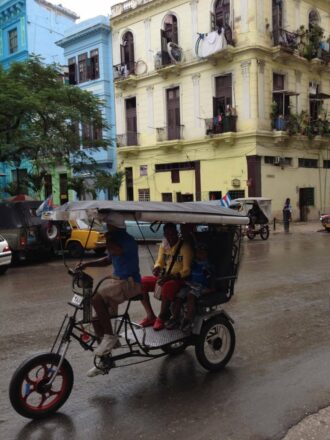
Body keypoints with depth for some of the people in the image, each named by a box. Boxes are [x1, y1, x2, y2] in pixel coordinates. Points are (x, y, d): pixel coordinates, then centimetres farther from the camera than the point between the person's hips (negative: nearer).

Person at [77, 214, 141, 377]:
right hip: (117, 279, 10)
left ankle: (110, 336, -12)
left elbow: (114, 251, -34)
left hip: (129, 282, -10)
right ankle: (104, 360, 13)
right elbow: (109, 259, 21)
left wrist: (108, 238, -14)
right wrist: (86, 264, 11)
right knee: (96, 315, 4)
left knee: (97, 300, -29)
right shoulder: (118, 240, 15)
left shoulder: (128, 240, -15)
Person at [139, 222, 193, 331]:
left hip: (179, 279, -6)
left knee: (167, 287, -38)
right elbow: (159, 262, 14)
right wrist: (157, 268, -11)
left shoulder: (185, 247, -11)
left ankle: (162, 318, -14)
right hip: (164, 277, 6)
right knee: (141, 283, -12)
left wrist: (171, 277, -28)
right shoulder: (163, 246, 7)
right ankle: (150, 316, -4)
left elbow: (186, 270, -14)